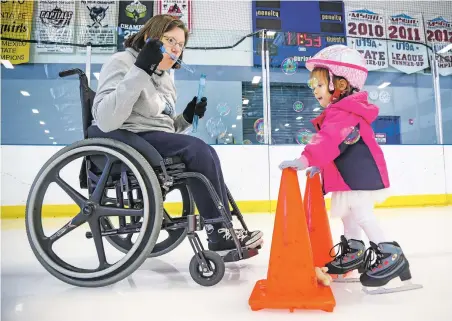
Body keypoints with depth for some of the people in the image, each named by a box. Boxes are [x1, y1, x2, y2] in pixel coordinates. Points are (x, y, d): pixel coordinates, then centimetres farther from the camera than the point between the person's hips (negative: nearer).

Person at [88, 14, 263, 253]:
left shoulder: (165, 78, 19)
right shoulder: (122, 62, -6)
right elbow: (106, 121, -23)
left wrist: (188, 117, -1)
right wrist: (141, 70, -26)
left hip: (156, 142, 8)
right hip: (127, 139, -8)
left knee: (204, 152, -17)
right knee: (197, 149, -25)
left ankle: (223, 228, -13)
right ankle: (220, 233, -15)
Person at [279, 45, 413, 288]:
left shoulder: (343, 113, -22)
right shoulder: (341, 112, 14)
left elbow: (329, 140, -39)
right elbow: (333, 144, 21)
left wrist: (305, 160, -47)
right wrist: (319, 165, 13)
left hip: (360, 174, -11)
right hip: (351, 175, 11)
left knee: (362, 215, -8)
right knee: (347, 211, 20)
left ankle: (390, 255, 4)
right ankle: (353, 251, 34)